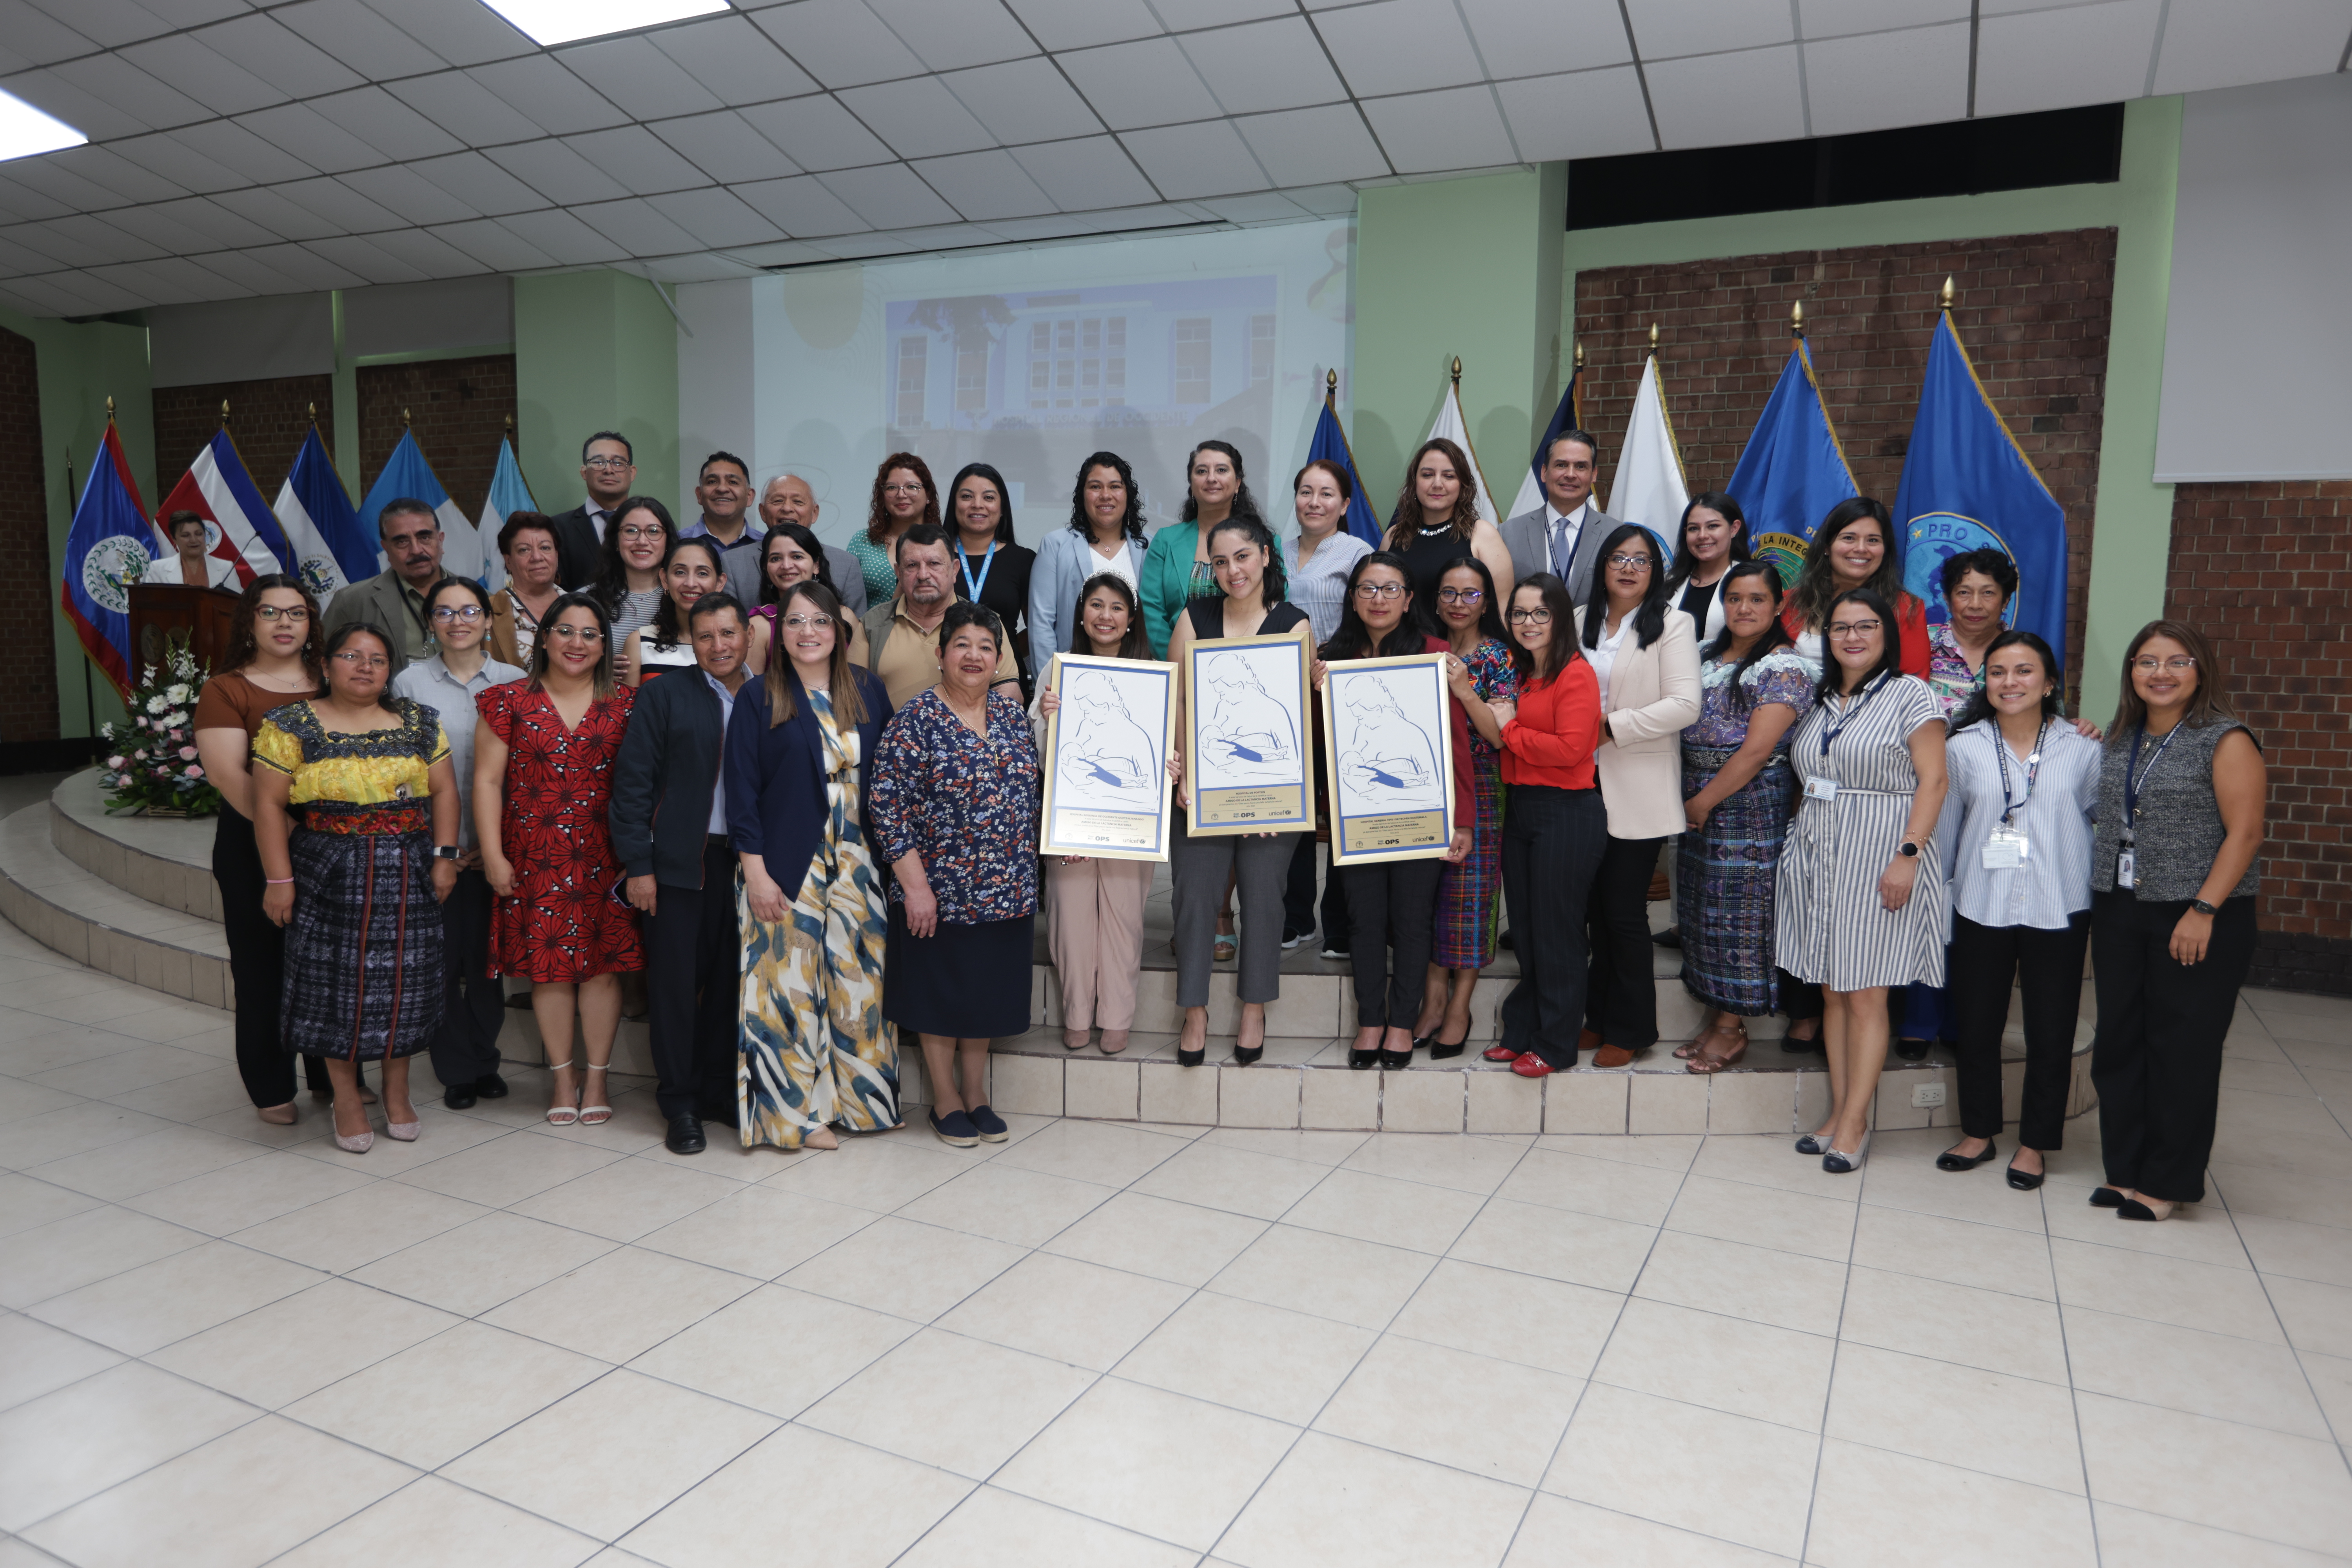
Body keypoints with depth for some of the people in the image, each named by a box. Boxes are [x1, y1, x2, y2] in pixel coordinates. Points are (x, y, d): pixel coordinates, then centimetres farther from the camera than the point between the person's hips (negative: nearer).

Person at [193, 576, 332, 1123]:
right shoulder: (225, 690, 0)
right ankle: (272, 1089, 17)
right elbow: (228, 775, -11)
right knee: (263, 967, 4)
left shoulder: (331, 679, 11)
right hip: (254, 844, -3)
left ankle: (333, 1076, 24)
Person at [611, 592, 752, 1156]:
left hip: (743, 863, 3)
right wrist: (638, 865, -8)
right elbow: (633, 782, -2)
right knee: (674, 982, 2)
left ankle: (717, 1092, 24)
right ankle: (679, 1105, 14)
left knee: (730, 981, 9)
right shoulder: (665, 695, 1)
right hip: (679, 861, -3)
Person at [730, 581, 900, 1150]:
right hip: (786, 865, -3)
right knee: (791, 980, 0)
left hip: (856, 865, 3)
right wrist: (756, 873, -10)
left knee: (856, 981, 7)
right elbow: (743, 790, -4)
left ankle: (858, 1097, 21)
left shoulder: (869, 692, 7)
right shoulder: (759, 698, -1)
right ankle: (796, 1110, 11)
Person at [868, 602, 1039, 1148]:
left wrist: (1025, 875, 8)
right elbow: (886, 805, -13)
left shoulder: (1012, 712, 6)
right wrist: (915, 884, -16)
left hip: (1006, 890, 5)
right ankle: (946, 1101, 25)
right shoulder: (915, 719, -10)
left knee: (987, 996, 14)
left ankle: (976, 1095, 30)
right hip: (940, 890, -5)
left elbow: (1031, 790, 14)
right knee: (941, 998, 8)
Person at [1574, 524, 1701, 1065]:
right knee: (1596, 908, 10)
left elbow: (1684, 705, -13)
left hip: (1640, 793, -5)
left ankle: (1630, 1029, 14)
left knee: (1625, 913, 0)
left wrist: (1614, 728, -16)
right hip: (1588, 788, 5)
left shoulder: (1671, 625, -3)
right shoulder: (1580, 622, 12)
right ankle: (1599, 1018, 23)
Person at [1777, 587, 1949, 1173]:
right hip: (1819, 856, 6)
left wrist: (1908, 854, -17)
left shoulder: (1910, 694, -3)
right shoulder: (1821, 701, 15)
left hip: (1878, 859, -6)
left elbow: (1932, 780, -9)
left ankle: (1855, 1123, 3)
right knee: (1832, 992, 8)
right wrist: (1799, 842, 13)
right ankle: (1838, 1113, 15)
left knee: (1866, 994, -4)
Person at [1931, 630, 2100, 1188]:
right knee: (1976, 1026, 10)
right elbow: (1945, 828, 7)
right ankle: (1979, 1131, 27)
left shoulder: (2082, 750, 0)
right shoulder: (1963, 747, 0)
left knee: (2050, 1032, 7)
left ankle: (2035, 1143, 23)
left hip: (2058, 911, 0)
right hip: (1981, 909, 1)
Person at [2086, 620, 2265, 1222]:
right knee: (2119, 1043, 9)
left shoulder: (2225, 740, -8)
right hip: (2119, 912, 6)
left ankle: (2168, 1181, 13)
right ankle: (2127, 1168, 21)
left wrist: (2203, 911, -18)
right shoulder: (2121, 739, 11)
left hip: (2197, 918, -6)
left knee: (2183, 1049, 1)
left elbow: (2245, 833, -13)